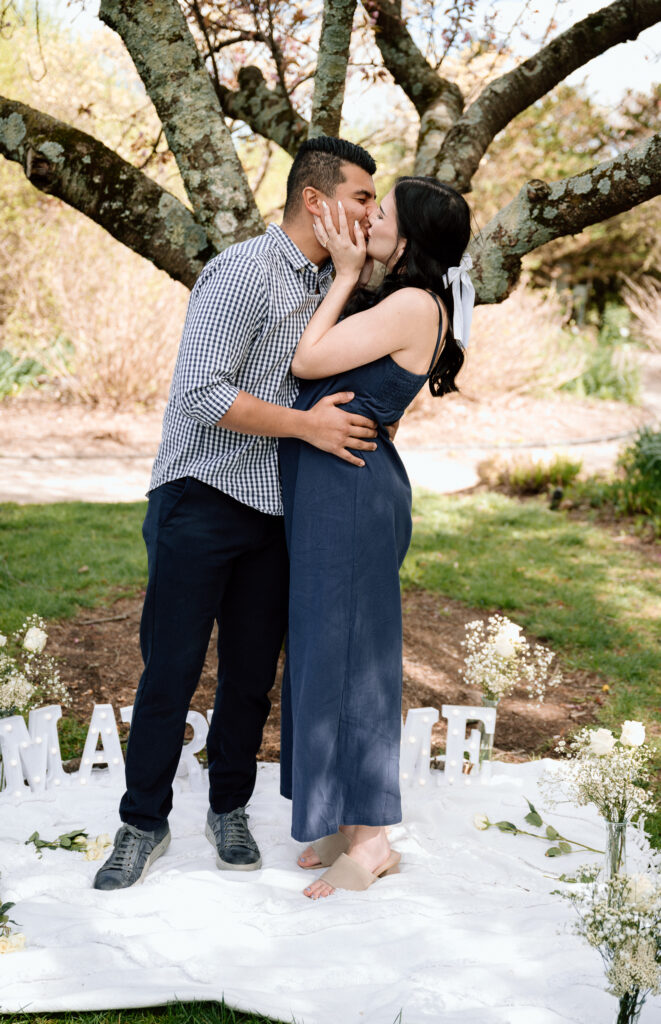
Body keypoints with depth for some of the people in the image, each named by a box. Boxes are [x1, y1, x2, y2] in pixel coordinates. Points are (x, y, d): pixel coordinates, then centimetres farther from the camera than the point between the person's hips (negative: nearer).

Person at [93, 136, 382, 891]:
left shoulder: (330, 284, 11)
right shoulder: (245, 272, -15)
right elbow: (200, 395, -21)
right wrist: (305, 423, -19)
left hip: (273, 510, 7)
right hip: (201, 501, -7)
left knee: (252, 673, 11)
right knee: (171, 672, 1)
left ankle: (229, 811, 27)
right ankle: (143, 824, 16)